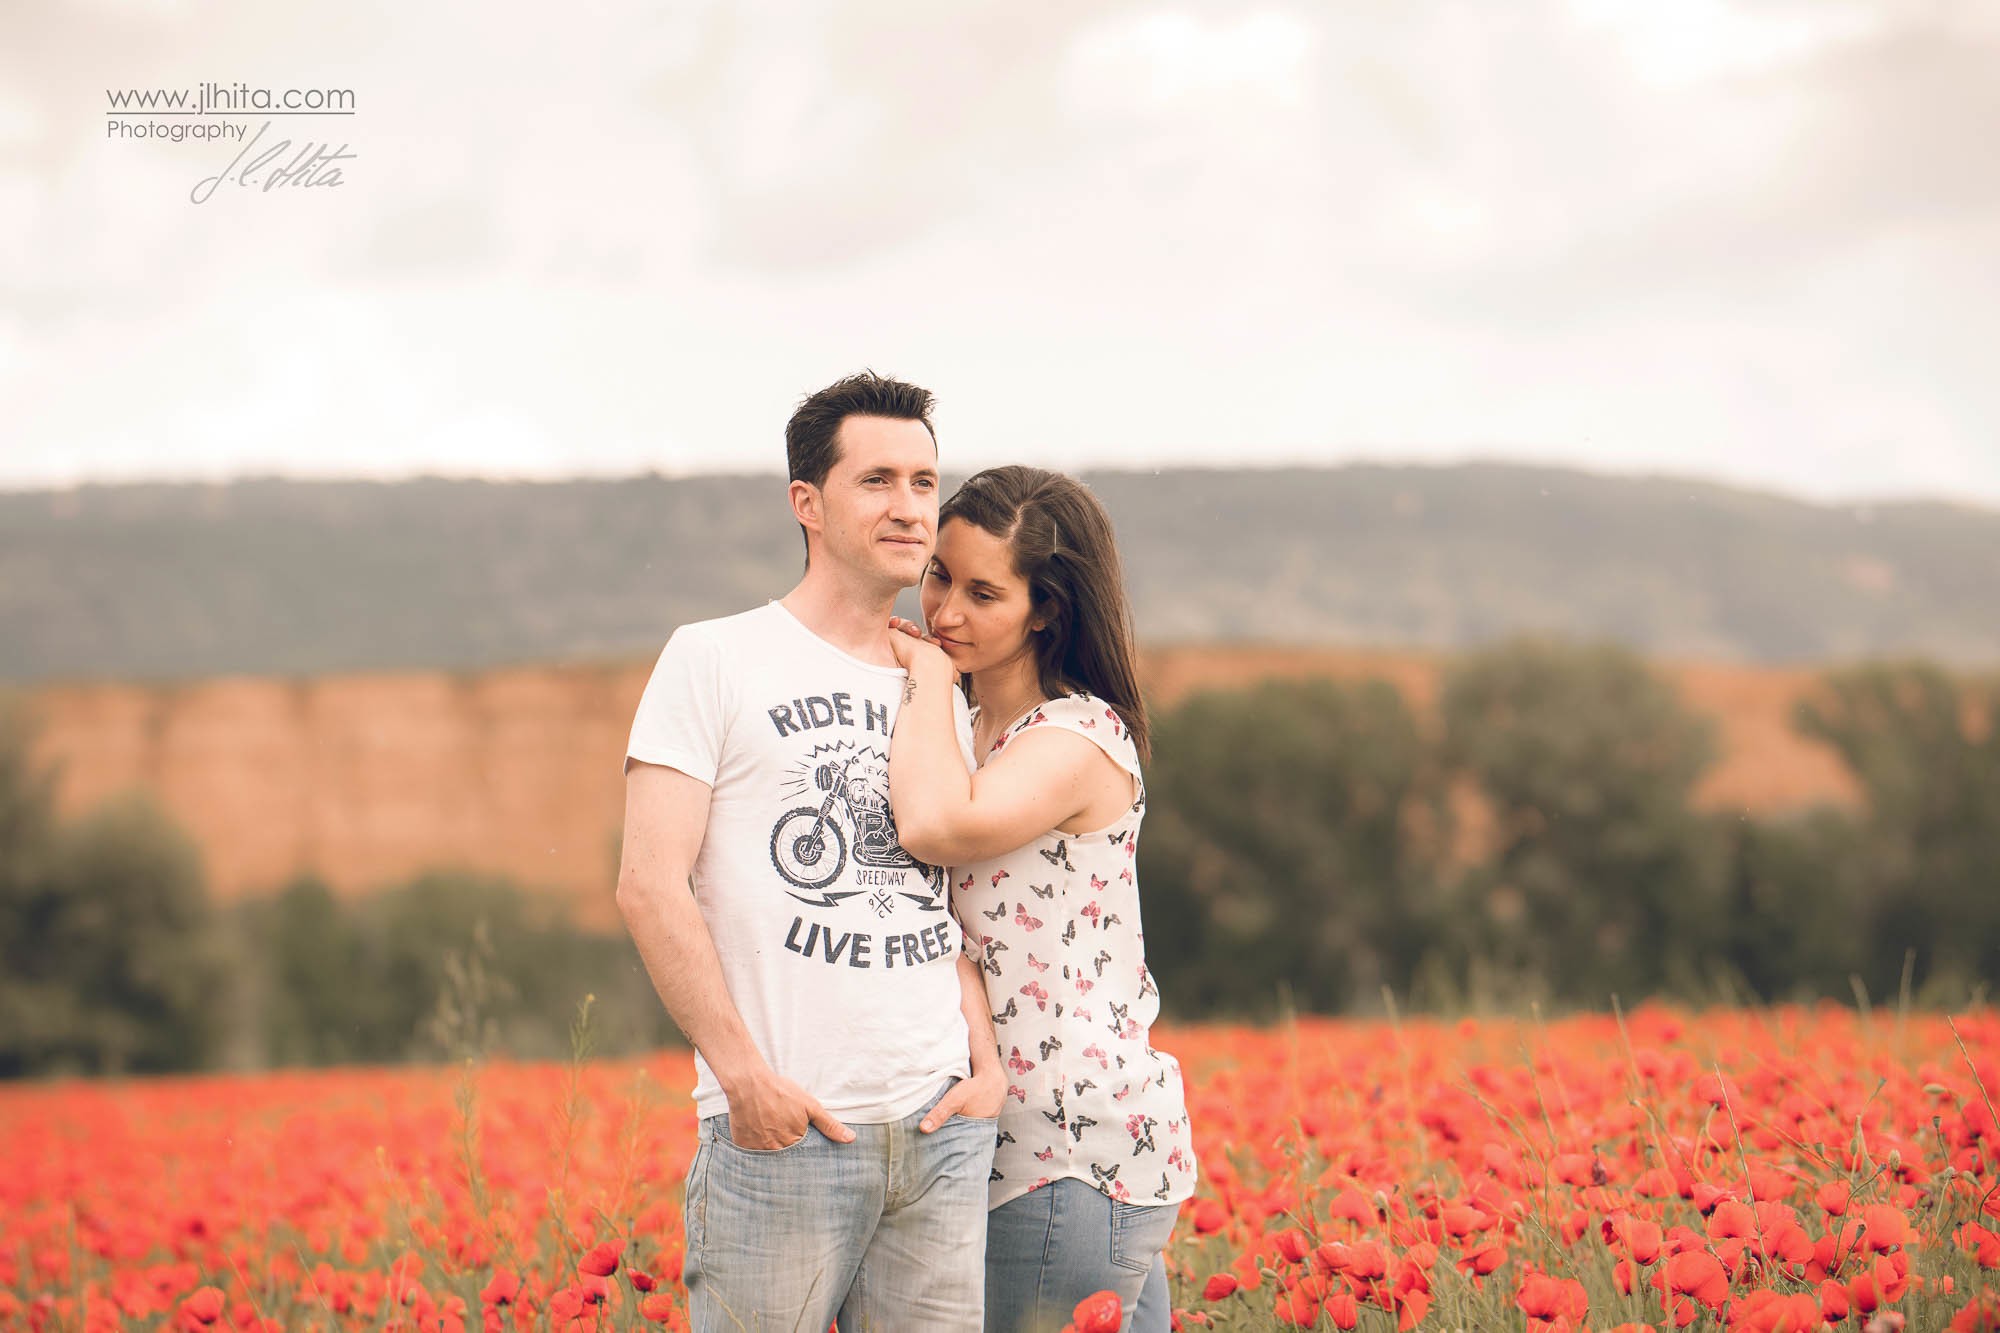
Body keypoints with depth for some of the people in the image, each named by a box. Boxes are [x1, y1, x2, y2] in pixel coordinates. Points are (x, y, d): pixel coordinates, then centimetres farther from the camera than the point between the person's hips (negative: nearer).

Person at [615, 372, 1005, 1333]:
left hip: (941, 1128, 5)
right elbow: (651, 888, -7)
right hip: (780, 1133, -5)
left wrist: (988, 1059, 3)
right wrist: (745, 1074, -14)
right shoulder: (713, 662, 0)